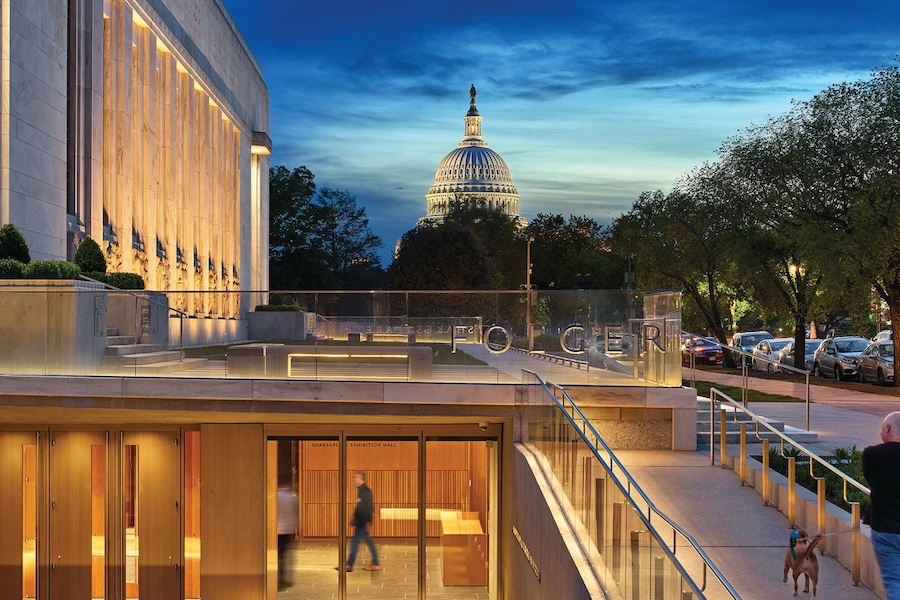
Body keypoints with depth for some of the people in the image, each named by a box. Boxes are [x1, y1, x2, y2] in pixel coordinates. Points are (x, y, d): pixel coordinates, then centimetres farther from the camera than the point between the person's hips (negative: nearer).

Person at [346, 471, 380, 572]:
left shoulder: (365, 490, -16)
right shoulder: (360, 490, 12)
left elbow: (369, 507, -19)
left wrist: (369, 523, -22)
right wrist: (354, 518, 22)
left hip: (363, 522, -10)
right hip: (360, 521, 10)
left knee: (355, 542, -6)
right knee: (368, 542, 12)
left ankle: (349, 565, -2)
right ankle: (375, 564, 17)